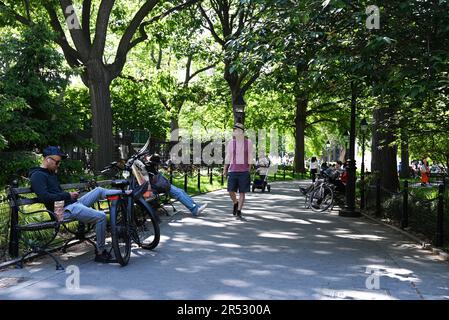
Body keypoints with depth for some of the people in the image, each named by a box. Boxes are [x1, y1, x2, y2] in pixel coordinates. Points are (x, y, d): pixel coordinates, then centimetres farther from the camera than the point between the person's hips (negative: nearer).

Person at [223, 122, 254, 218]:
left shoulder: (248, 142, -2)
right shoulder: (231, 143, 1)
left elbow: (250, 157, 3)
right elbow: (228, 157, 7)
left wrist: (249, 171, 2)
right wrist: (225, 170, 4)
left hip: (244, 171, -1)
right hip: (233, 171, 1)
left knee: (242, 192, -1)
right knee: (231, 191, -3)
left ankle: (239, 211, 9)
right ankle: (235, 203, 27)